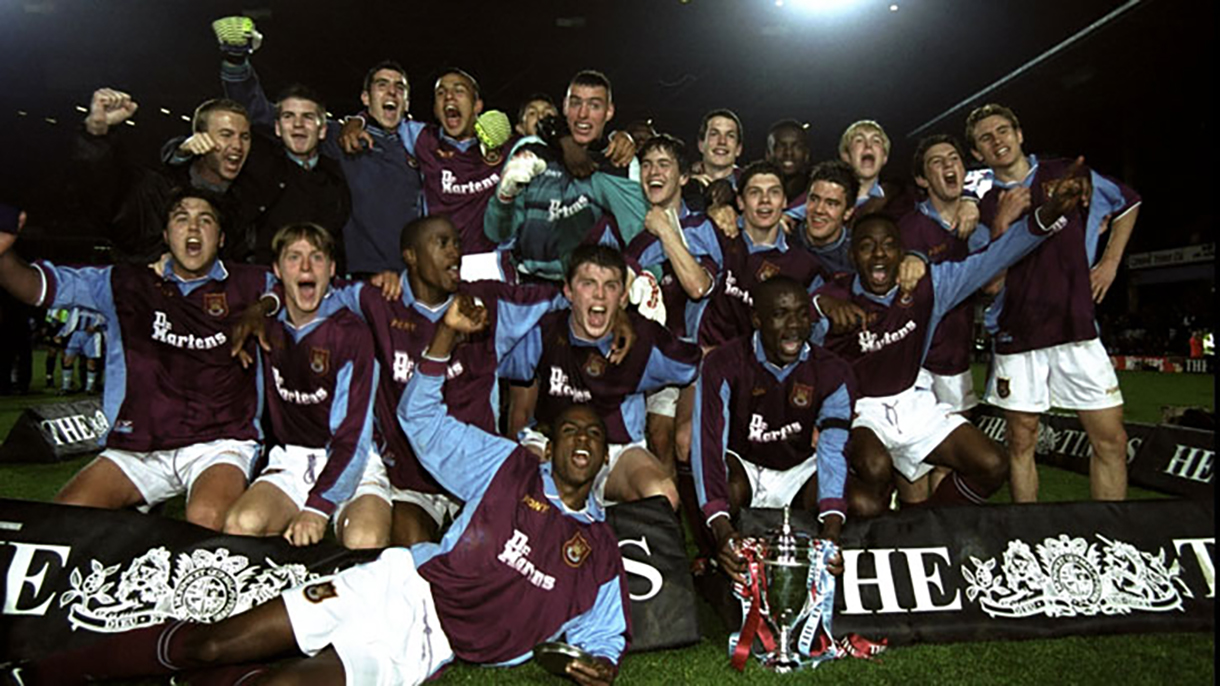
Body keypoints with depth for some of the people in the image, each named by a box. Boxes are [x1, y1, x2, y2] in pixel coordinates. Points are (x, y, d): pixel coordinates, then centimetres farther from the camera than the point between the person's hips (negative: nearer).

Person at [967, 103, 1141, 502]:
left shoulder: (1066, 174, 8)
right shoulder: (982, 207, 4)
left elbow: (1128, 204, 23)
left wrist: (1109, 262, 15)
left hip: (1077, 327, 1)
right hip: (1017, 337, -1)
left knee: (1111, 439, 0)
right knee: (1021, 443, 4)